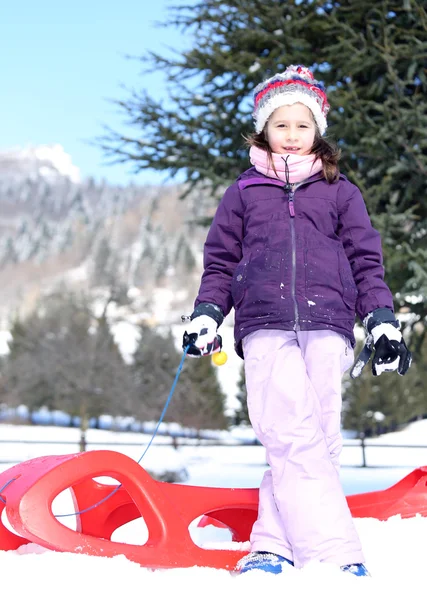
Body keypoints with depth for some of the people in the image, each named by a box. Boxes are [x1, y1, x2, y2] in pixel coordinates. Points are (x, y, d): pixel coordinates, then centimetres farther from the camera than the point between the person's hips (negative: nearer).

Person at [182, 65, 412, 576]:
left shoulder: (339, 192, 18)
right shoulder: (244, 192, 18)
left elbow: (366, 261, 16)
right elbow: (220, 260, 19)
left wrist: (383, 322, 7)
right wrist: (205, 315, 6)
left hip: (327, 324, 1)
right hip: (265, 326, -1)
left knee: (319, 438, -10)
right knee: (291, 437, -16)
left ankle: (273, 545, -5)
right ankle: (335, 555, -20)